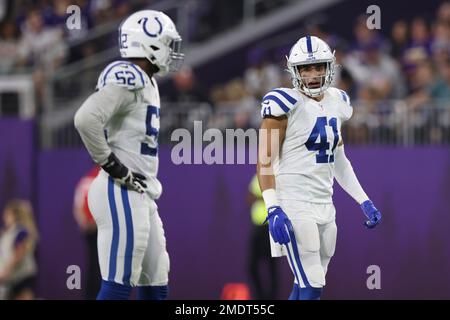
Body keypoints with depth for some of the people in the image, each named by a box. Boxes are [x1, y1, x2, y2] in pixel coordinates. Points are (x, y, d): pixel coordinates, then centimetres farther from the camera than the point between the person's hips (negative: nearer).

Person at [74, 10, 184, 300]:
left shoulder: (143, 81, 17)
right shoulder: (128, 78, -15)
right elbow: (87, 119, -28)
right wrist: (113, 166, -20)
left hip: (141, 196, 10)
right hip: (122, 195, -10)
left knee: (155, 288, 11)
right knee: (118, 287, -11)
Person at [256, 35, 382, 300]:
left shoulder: (337, 103, 13)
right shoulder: (286, 104, -9)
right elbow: (265, 161, -11)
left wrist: (364, 201, 19)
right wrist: (273, 209, -21)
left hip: (324, 206, 7)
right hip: (295, 206, -7)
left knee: (305, 288, 11)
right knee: (311, 288, -13)